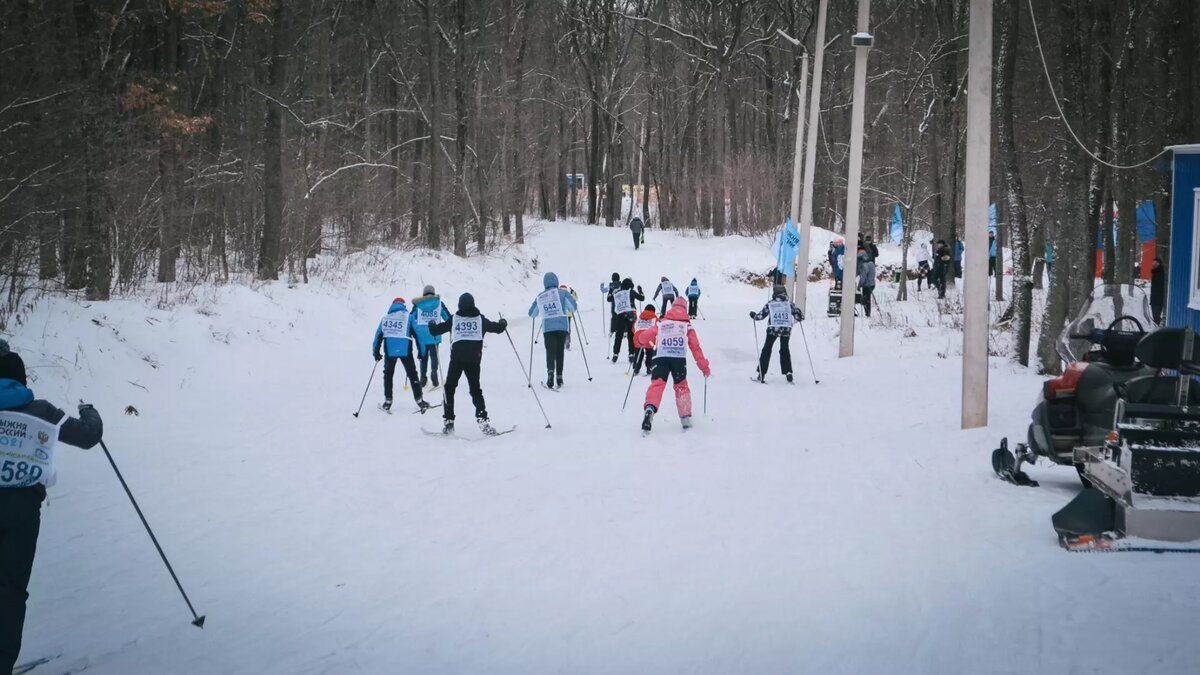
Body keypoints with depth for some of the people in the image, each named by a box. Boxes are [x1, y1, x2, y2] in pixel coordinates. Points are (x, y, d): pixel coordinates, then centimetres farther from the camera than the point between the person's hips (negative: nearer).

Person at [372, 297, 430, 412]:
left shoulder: (385, 318, 12)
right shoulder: (409, 317, 4)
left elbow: (378, 336, 10)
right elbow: (417, 333, 1)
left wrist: (376, 352, 15)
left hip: (389, 351, 2)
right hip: (405, 350, -2)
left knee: (388, 374, 16)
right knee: (412, 374, 8)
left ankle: (387, 402, 13)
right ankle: (419, 401, 5)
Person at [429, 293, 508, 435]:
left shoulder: (454, 319, 6)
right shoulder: (480, 319, 8)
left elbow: (436, 330, 10)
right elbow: (497, 328, 17)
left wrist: (431, 326, 33)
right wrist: (503, 323, 40)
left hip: (457, 358, -1)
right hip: (474, 359, 1)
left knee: (449, 388, 12)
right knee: (475, 389, 10)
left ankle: (448, 421, 4)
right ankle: (482, 420, -6)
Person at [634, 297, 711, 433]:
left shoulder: (661, 324, 16)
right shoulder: (687, 327, 15)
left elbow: (645, 336, 9)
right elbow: (696, 348, 11)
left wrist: (641, 343, 34)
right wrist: (704, 367, 15)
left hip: (661, 358, 0)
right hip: (679, 359, 0)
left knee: (657, 385, -7)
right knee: (681, 386, 19)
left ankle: (650, 408, -35)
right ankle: (685, 417, 20)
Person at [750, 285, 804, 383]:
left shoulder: (770, 303, 3)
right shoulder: (789, 303, 6)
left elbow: (761, 315, 3)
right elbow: (800, 316, 7)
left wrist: (753, 315, 24)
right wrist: (799, 317, 31)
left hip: (773, 328, -1)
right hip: (786, 330, 1)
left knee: (767, 350, 10)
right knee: (785, 350, 19)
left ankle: (762, 373, 6)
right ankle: (788, 372, 10)